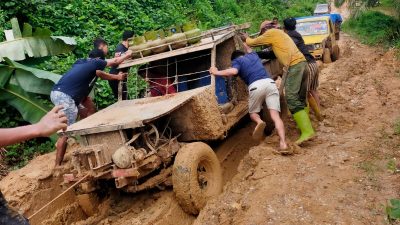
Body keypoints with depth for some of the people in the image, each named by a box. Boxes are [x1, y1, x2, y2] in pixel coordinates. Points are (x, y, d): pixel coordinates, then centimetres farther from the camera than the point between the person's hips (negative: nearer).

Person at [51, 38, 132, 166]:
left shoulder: (81, 62, 23)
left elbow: (99, 74, 36)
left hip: (57, 93, 9)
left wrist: (117, 77, 44)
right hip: (65, 96, -9)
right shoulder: (94, 62, 2)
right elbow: (115, 62, 15)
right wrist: (127, 55, 32)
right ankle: (58, 165, -2)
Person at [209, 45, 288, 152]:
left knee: (253, 113, 19)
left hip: (256, 86, -4)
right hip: (270, 83, 4)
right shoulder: (253, 55, 32)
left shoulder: (236, 60, 16)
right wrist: (245, 44, 75)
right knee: (275, 116, -3)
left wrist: (217, 72, 4)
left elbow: (234, 71, -6)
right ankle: (283, 143, -20)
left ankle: (259, 122, -16)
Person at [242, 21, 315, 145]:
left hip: (294, 65, -10)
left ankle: (307, 131, -19)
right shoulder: (279, 33, 29)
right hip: (301, 62, 10)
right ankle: (306, 125, 23)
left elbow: (253, 43, 11)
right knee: (300, 97, 16)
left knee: (292, 98, -13)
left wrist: (246, 38, 33)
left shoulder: (271, 33, 3)